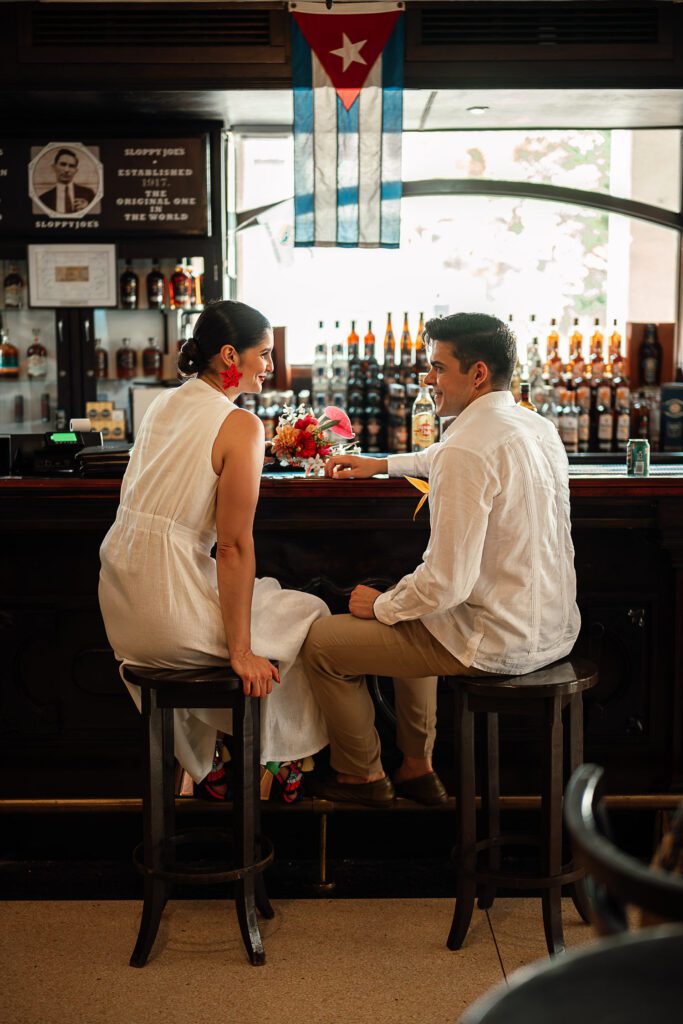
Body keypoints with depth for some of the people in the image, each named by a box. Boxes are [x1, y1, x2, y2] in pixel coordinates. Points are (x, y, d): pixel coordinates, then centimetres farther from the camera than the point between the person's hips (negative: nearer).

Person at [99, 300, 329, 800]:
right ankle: (285, 761, 29)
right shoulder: (240, 425, -14)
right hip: (168, 615, -8)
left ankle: (206, 765, 38)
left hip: (119, 605, 8)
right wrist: (241, 652, -13)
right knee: (310, 615, 15)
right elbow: (234, 546, -17)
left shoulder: (164, 403, 9)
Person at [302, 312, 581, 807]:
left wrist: (382, 606, -8)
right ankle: (417, 768, 38)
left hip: (497, 641, -9)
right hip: (552, 629, 9)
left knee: (322, 642, 5)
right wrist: (383, 464, 33)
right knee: (409, 612, 35)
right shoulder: (538, 427, 5)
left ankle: (363, 776, 26)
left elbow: (447, 583, -26)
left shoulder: (468, 451, -24)